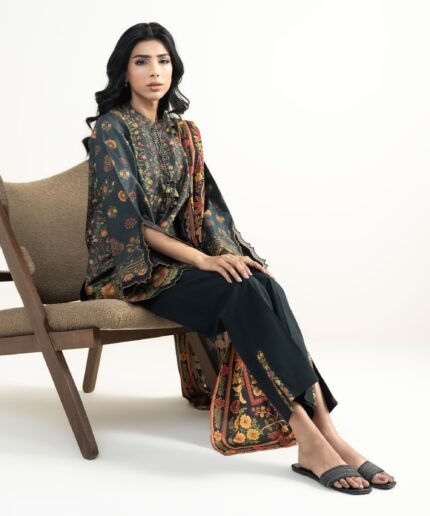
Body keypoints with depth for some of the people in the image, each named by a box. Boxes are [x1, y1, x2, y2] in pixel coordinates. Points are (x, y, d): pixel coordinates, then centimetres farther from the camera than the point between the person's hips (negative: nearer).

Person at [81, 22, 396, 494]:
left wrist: (228, 253, -10)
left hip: (178, 259, 5)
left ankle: (322, 430, -35)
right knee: (241, 292, -32)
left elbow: (204, 204, 11)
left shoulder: (183, 133, 14)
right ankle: (312, 439, -38)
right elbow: (127, 218, -15)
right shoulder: (111, 129, -6)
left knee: (265, 287, -27)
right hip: (131, 267, -5)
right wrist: (204, 260, -22)